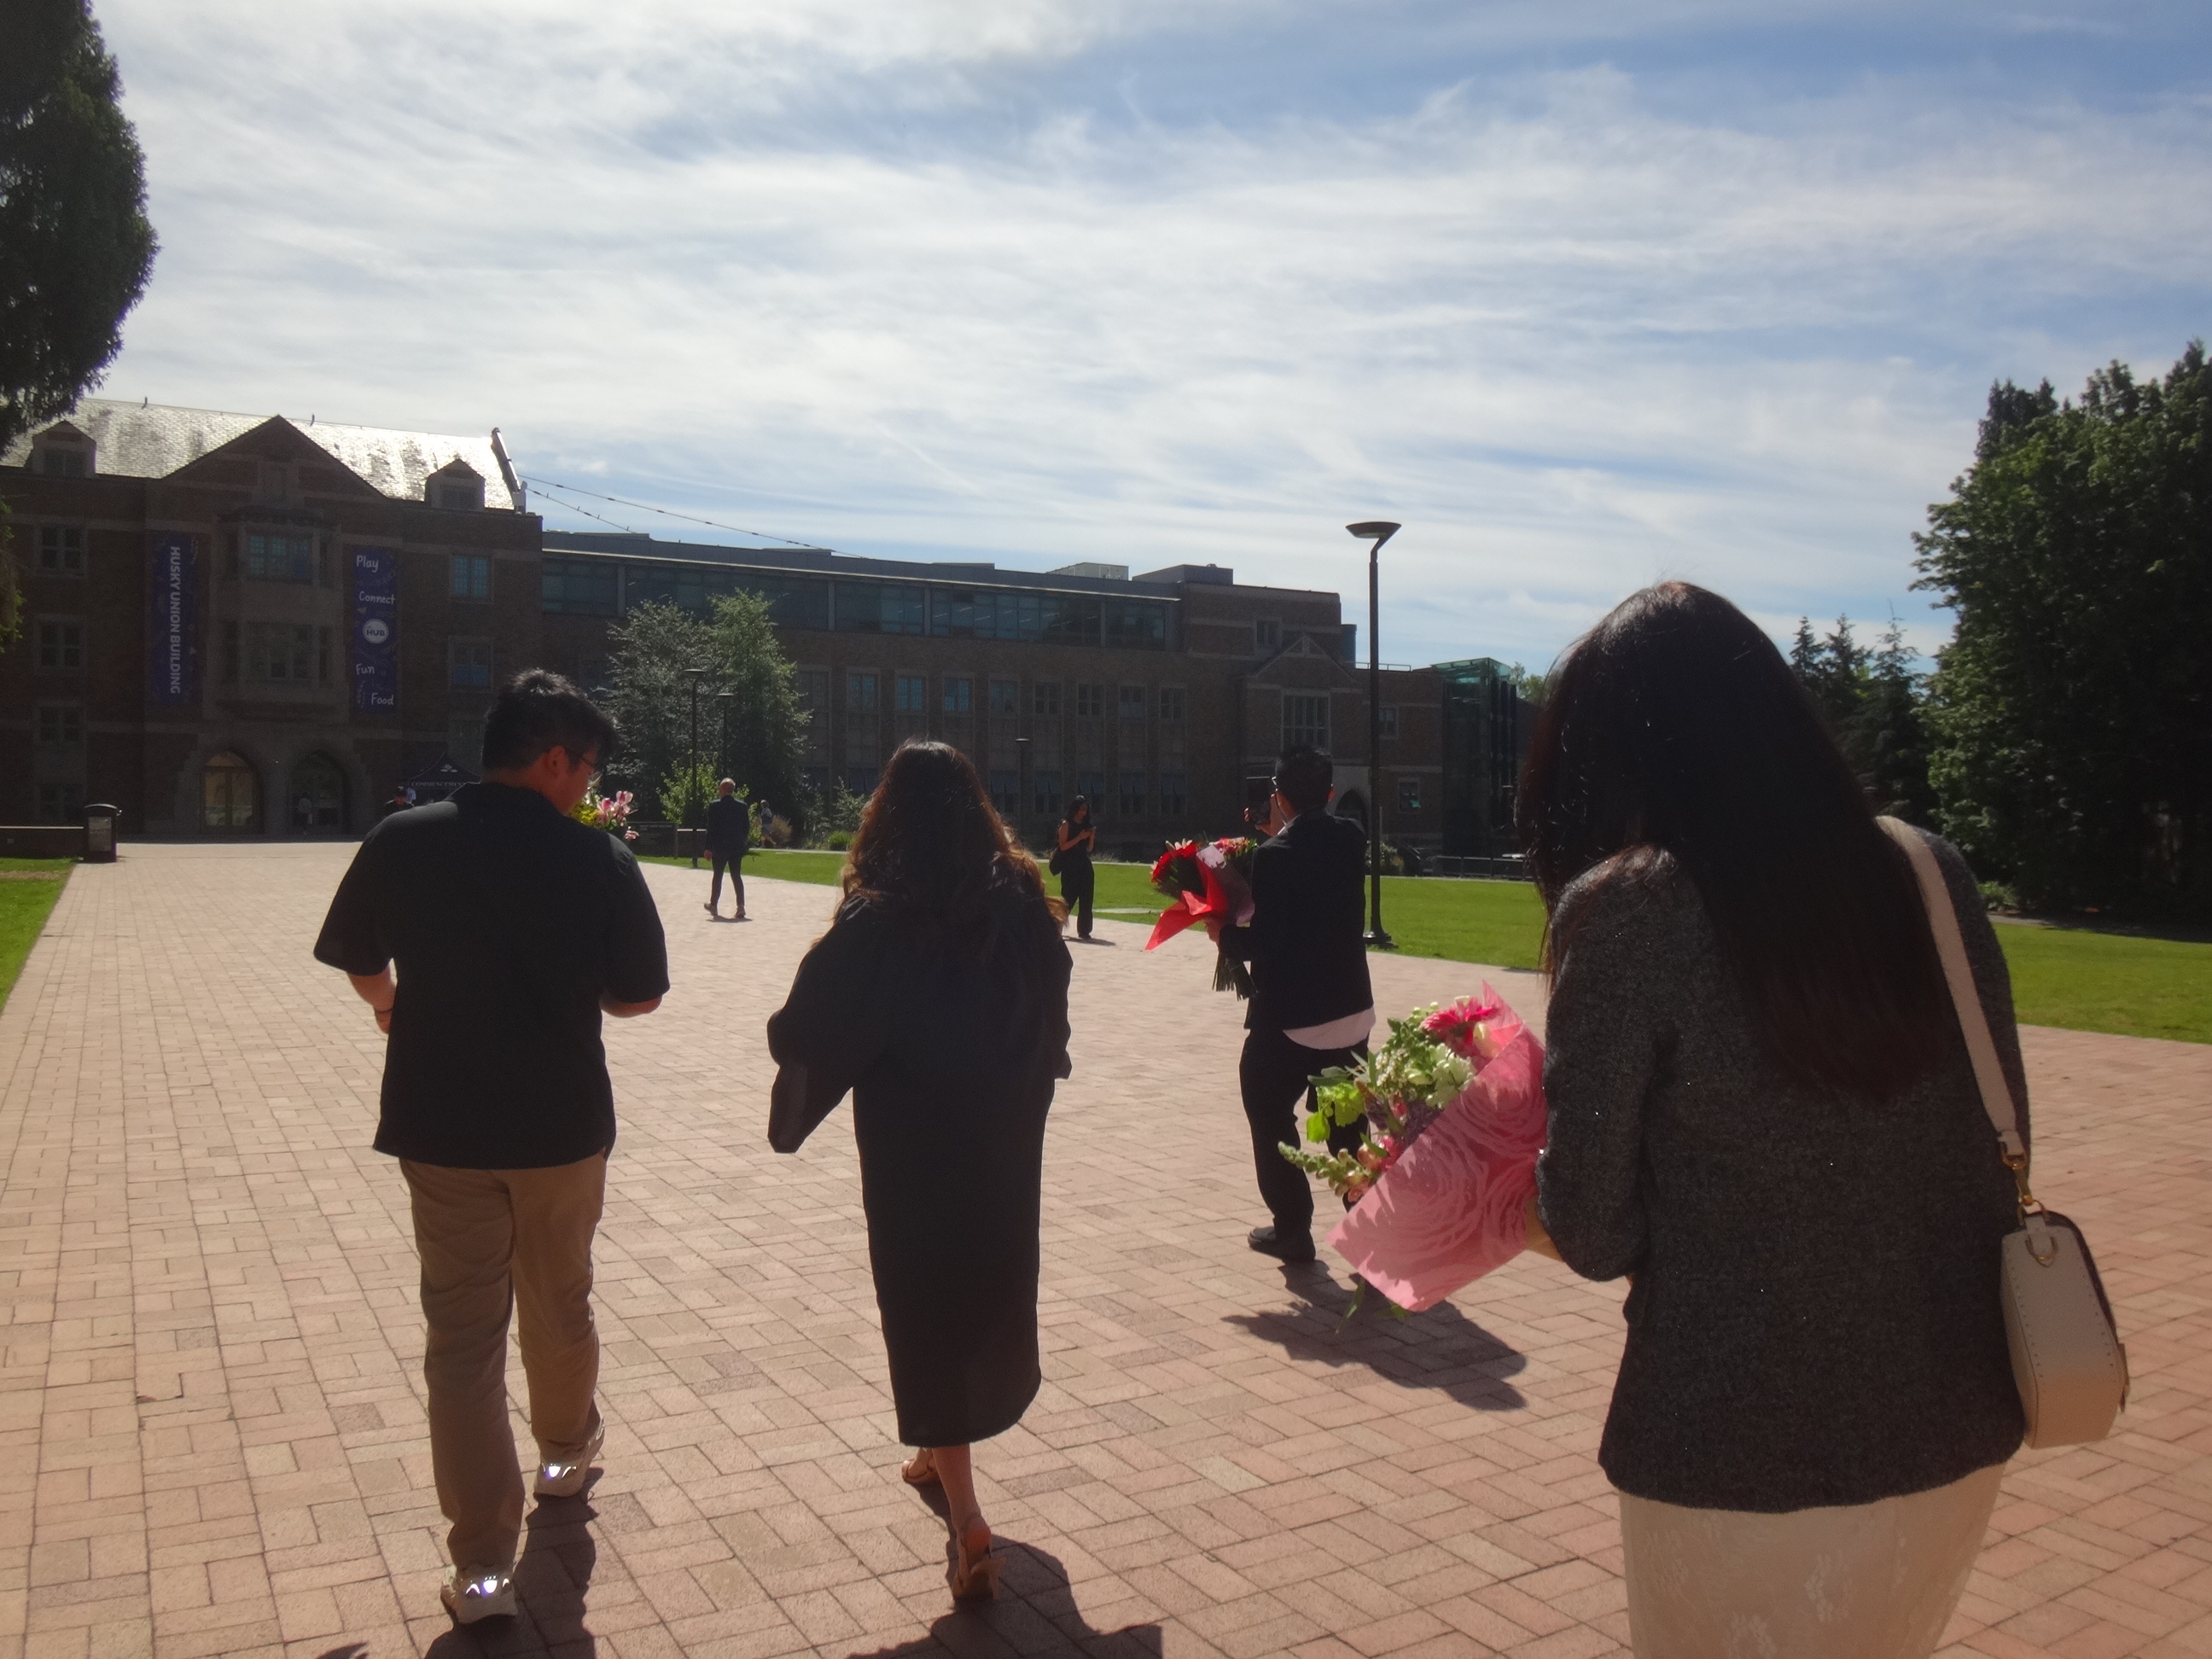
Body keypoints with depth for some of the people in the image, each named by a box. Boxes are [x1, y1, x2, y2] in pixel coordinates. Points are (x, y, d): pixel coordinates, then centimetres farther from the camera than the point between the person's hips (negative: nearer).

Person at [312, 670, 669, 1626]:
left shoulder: (402, 842, -7)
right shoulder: (600, 859, -12)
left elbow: (359, 963, 8)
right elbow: (637, 997, -6)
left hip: (441, 1127, 0)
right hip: (562, 1126, 0)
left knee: (462, 1333, 8)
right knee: (559, 1306, 21)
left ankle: (483, 1563, 10)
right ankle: (566, 1454, 45)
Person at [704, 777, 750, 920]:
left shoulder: (714, 805, -9)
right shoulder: (742, 806, 1)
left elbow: (710, 828, -10)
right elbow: (747, 827, 4)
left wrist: (709, 848, -6)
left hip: (719, 846, -2)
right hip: (737, 847, 2)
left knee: (717, 876, 11)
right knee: (737, 876, 4)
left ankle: (713, 905, 21)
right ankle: (740, 906, -7)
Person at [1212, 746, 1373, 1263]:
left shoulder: (1274, 855, -17)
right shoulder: (1351, 839, 0)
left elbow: (1266, 942, -20)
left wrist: (1223, 934, -4)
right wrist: (1286, 832, 14)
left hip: (1286, 1016, -5)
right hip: (1349, 1009, 6)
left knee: (1270, 1114, 12)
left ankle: (1292, 1228, 14)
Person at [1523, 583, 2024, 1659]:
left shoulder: (1627, 909, -17)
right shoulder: (1929, 873, -2)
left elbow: (1593, 1237, -12)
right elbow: (2000, 1155, 6)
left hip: (1743, 1460, -5)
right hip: (1959, 1438, 5)